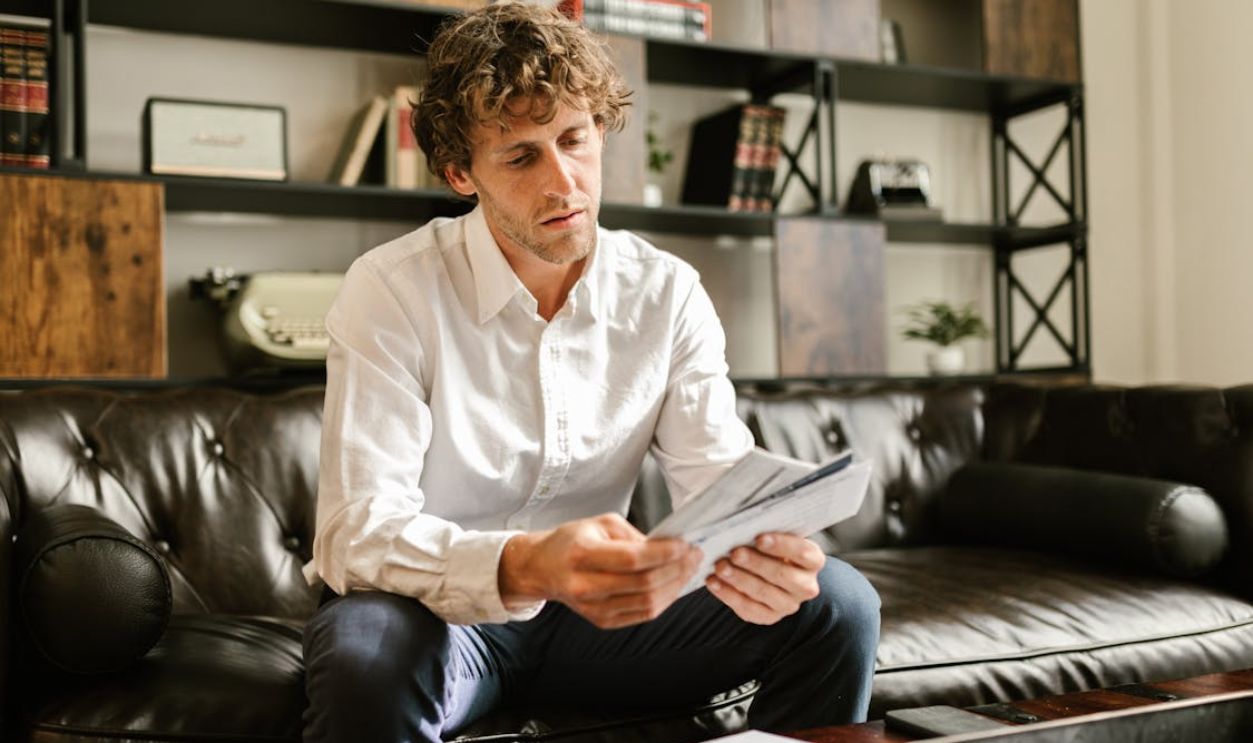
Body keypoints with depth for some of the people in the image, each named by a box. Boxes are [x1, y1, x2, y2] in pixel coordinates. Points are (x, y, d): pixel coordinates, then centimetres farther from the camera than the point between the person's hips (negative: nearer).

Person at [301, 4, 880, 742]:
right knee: (370, 657, -39)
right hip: (435, 607, -3)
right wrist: (526, 567, -45)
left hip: (591, 609, 4)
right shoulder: (393, 290, -17)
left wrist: (760, 554, -35)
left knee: (835, 604, -10)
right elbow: (357, 533, -26)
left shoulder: (669, 293, -4)